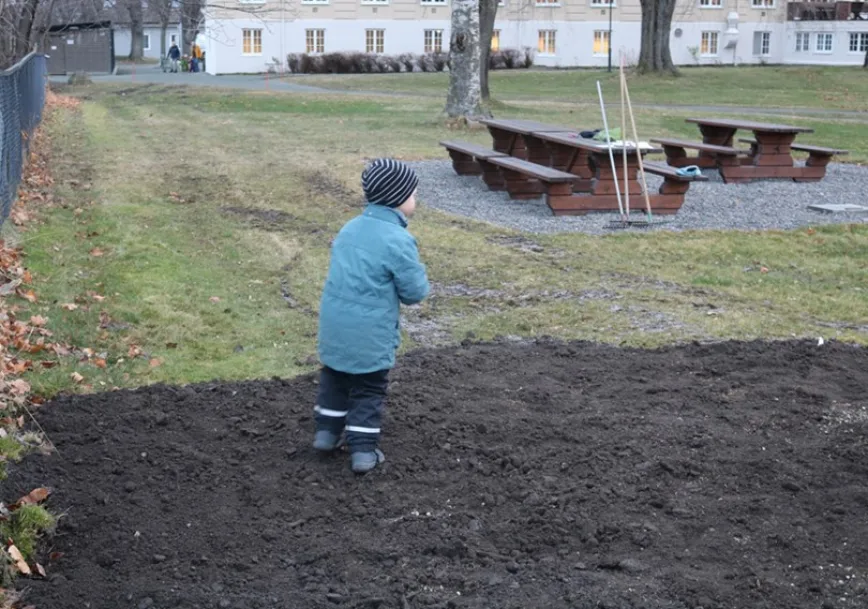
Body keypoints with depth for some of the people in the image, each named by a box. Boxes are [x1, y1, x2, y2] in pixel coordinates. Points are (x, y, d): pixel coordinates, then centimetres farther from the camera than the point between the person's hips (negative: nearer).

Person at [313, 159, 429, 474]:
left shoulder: (349, 228, 6)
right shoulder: (398, 240, -18)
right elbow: (414, 292, -13)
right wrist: (418, 274, 8)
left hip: (334, 323, 7)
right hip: (370, 333, -6)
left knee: (334, 378, 24)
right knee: (369, 390, 7)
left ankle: (327, 432, 32)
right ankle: (363, 451, 10)